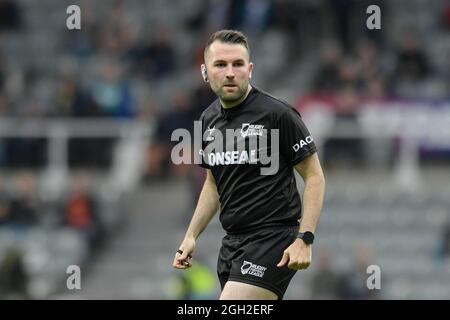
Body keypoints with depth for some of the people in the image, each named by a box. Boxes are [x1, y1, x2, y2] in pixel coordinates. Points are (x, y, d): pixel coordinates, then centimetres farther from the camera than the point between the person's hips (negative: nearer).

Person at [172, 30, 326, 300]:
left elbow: (315, 177, -8)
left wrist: (304, 239, -17)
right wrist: (191, 236, 14)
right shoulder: (209, 119, 10)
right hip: (232, 242, 8)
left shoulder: (278, 114, -12)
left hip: (272, 238, -8)